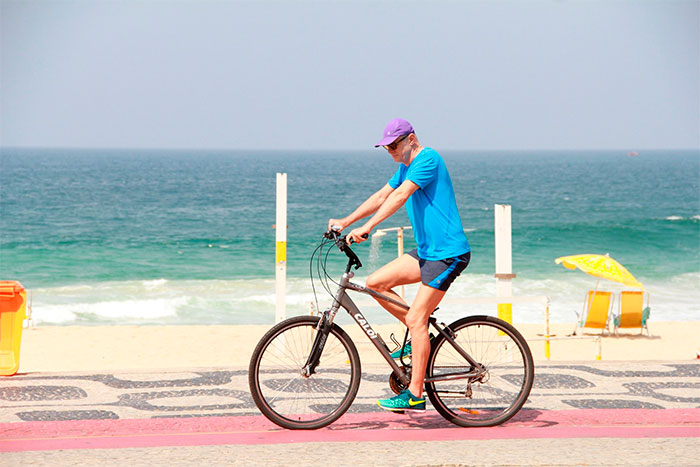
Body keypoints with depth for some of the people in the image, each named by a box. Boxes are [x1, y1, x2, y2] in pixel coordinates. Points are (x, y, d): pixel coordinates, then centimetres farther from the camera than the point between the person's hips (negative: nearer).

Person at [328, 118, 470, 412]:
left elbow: (400, 195, -25)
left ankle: (414, 395, -9)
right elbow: (382, 196, 19)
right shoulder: (406, 167, 16)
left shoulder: (428, 159, -14)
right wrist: (346, 222, 10)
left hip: (448, 254, -10)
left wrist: (367, 227, -32)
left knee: (416, 318, -13)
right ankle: (420, 338, 11)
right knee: (375, 283, 2)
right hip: (427, 251, 10)